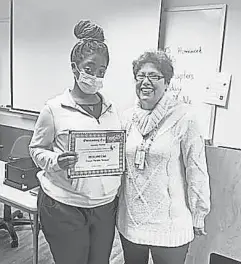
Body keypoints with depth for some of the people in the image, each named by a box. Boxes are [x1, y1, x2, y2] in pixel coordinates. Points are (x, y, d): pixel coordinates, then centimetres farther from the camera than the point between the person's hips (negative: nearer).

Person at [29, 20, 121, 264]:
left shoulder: (110, 108, 5)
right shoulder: (54, 109, -9)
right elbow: (36, 150, -2)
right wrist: (56, 162, -21)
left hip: (106, 205, 4)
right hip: (64, 208, -4)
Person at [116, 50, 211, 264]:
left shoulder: (183, 117, -14)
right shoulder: (127, 117, 1)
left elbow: (196, 171, -10)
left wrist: (199, 217, -5)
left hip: (170, 224, -4)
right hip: (130, 219, 5)